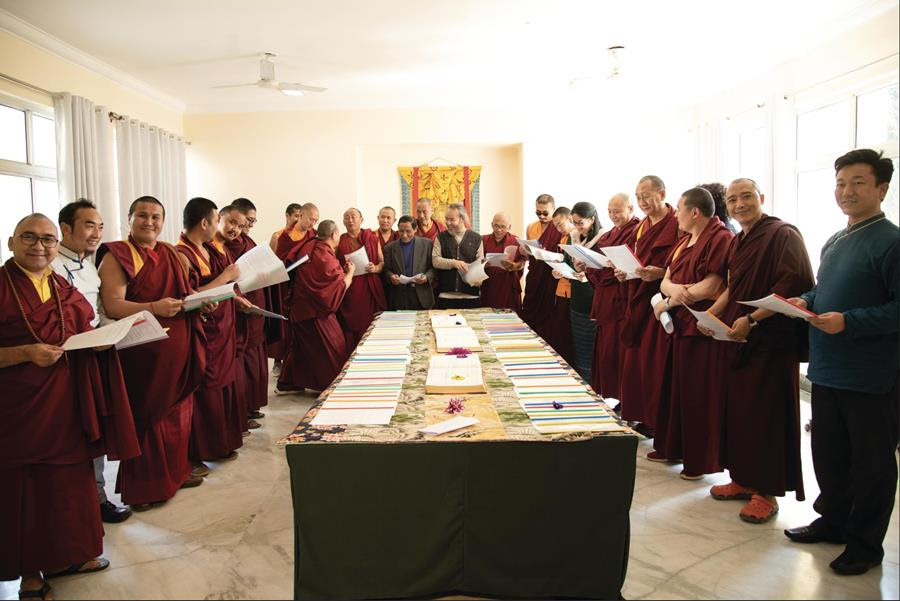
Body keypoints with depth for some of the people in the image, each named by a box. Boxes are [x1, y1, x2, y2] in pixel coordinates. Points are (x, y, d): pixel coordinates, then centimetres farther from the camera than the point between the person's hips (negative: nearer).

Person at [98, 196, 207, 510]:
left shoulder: (172, 255, 13)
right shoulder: (117, 257, -6)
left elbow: (186, 295, 22)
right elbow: (112, 306, -17)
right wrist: (154, 308, -32)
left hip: (178, 349, 6)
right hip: (142, 352, -6)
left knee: (177, 410, 13)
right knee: (146, 415, -1)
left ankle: (175, 470, 29)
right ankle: (142, 487, 12)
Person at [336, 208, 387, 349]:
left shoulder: (373, 238, 10)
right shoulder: (340, 241, 9)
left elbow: (383, 262, 11)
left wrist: (376, 268, -9)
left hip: (371, 289, 1)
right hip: (349, 291, 0)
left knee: (372, 326, -4)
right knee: (352, 326, -4)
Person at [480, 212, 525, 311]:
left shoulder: (516, 241, 4)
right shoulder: (484, 240, 10)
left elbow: (521, 263, -2)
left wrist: (511, 266, -22)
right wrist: (483, 265, -14)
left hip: (509, 288, -1)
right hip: (488, 287, 2)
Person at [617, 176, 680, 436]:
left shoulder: (676, 226, -9)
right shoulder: (641, 226, 16)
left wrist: (659, 273, -26)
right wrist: (623, 272, 2)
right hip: (637, 301, 8)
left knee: (654, 364, -4)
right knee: (633, 360, 9)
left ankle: (654, 421, 8)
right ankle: (637, 415, 20)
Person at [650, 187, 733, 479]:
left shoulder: (721, 238, -12)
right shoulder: (684, 241, 16)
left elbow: (710, 287, -19)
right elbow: (665, 281, 10)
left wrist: (669, 303, -8)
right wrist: (677, 290, -14)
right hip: (679, 324, 8)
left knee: (698, 395, -1)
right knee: (677, 387, 13)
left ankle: (701, 460, 12)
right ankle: (673, 447, 26)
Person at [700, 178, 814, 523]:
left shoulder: (783, 235, -10)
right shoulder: (737, 242, 15)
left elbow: (793, 286, -20)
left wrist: (751, 319, -22)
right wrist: (711, 312, 6)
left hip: (771, 342, -8)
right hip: (736, 338, 8)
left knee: (766, 415, -1)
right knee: (737, 411, 12)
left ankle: (767, 491, 11)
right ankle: (743, 479, 25)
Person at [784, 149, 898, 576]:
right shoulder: (834, 243, 11)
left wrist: (849, 322, -26)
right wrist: (805, 301, 5)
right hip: (827, 371, 8)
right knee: (827, 453, 19)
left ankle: (865, 543, 23)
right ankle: (833, 520, 37)